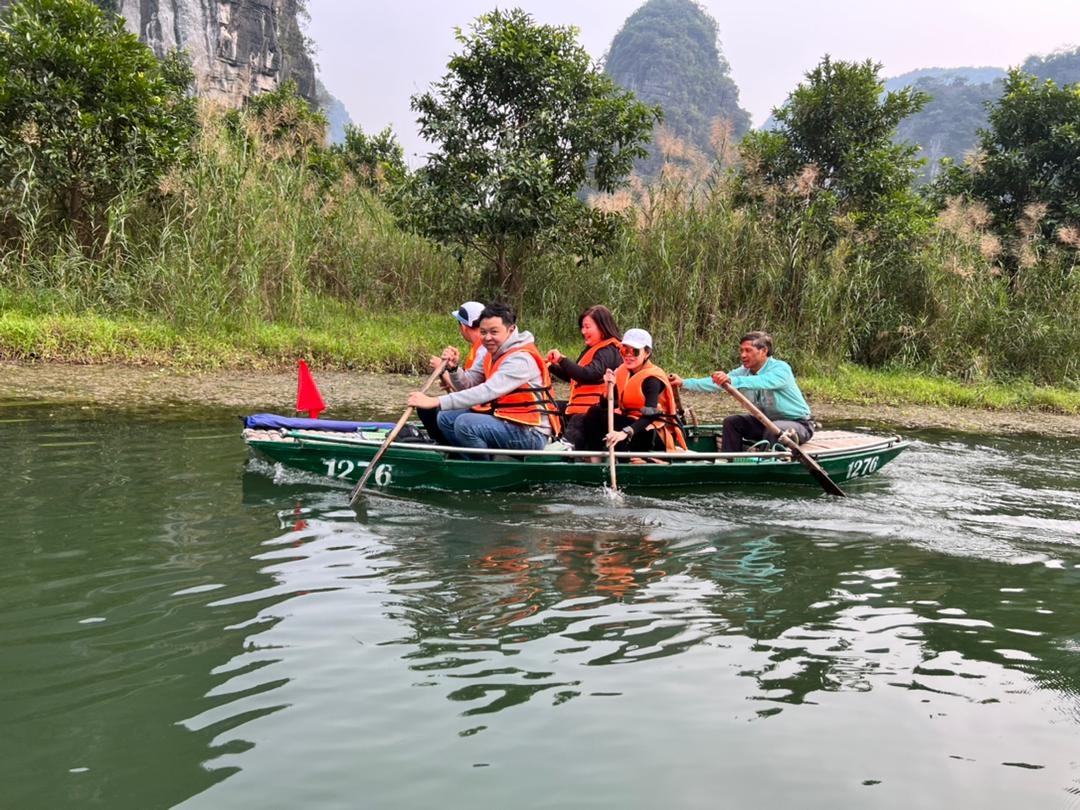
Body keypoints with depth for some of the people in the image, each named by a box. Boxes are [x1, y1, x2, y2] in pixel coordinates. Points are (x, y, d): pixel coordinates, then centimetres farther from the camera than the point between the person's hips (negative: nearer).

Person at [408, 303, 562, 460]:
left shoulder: (521, 359, -20)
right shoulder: (493, 354, 10)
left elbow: (487, 392, -30)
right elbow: (468, 385, 6)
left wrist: (436, 402, -33)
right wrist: (453, 368, -16)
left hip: (531, 434, -10)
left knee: (465, 423, -25)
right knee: (446, 418, 7)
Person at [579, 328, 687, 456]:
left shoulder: (652, 378, -18)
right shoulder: (622, 372, 4)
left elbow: (650, 415, -33)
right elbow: (607, 406, 0)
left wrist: (625, 432, -48)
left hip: (655, 435, -7)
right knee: (595, 412, -13)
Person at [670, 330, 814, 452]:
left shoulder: (781, 369, -24)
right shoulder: (744, 372, -2)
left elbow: (761, 382, -45)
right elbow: (715, 383, -10)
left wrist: (732, 380, -58)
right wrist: (684, 383, -21)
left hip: (799, 423, -7)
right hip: (767, 420, 7)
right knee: (732, 422, -4)